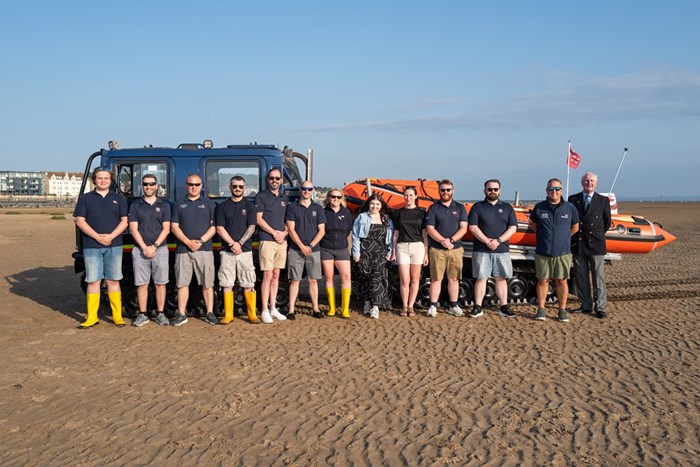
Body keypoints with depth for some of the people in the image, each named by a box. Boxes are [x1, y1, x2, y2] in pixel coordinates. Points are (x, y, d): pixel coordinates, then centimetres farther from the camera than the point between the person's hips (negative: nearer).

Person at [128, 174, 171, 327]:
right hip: (140, 250, 0)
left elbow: (166, 229, 1)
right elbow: (133, 229, 1)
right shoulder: (135, 205, 8)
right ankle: (142, 314, 10)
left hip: (160, 250, 0)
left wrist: (154, 246, -11)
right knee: (141, 284, 3)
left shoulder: (164, 205, 8)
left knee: (160, 283, 2)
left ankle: (160, 314, 9)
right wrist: (144, 247, -11)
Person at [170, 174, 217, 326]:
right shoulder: (180, 205, 14)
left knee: (207, 283, -1)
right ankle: (181, 314, 8)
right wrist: (188, 242, -8)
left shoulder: (209, 203, 10)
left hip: (204, 249, -1)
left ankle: (210, 313, 5)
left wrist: (201, 241, -10)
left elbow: (214, 226, 3)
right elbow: (174, 227, 7)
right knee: (182, 283, 2)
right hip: (183, 249, 2)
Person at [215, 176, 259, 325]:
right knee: (227, 284, 1)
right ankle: (228, 315, 6)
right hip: (227, 251, 1)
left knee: (248, 284, -2)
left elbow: (251, 228, -1)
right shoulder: (222, 207, 9)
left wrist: (239, 243, -12)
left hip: (245, 250, -1)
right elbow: (219, 228, 1)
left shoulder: (249, 206, 8)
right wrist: (232, 244, -12)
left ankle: (252, 314, 3)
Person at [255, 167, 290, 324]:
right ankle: (265, 311, -2)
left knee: (276, 275, 9)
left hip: (282, 241, 6)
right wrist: (274, 233, -12)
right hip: (267, 241, -6)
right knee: (268, 276, -7)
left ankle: (273, 309, 15)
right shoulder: (261, 196, 0)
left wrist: (284, 233, -2)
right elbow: (259, 219, -7)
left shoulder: (284, 198, 17)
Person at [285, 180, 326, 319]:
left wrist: (311, 246, -8)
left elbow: (321, 230, 4)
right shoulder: (292, 207, 2)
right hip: (296, 249, -2)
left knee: (313, 280, 7)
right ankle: (291, 310, 4)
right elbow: (291, 230, -4)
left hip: (313, 250, 2)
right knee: (294, 281, 1)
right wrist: (302, 246, -12)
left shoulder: (318, 208, 8)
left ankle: (315, 309, 14)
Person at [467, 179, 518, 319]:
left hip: (502, 250, 2)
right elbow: (473, 227, -5)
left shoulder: (507, 208, 10)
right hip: (481, 250, -2)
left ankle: (503, 307, 12)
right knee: (480, 278, 2)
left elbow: (513, 228, 3)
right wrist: (487, 241, -15)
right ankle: (478, 307, 7)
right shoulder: (477, 207, 4)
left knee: (501, 279, 6)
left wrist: (498, 241, -12)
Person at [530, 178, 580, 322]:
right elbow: (533, 224, 18)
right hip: (542, 252, 0)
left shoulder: (570, 208, 0)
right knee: (542, 281, 7)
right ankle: (541, 310, 15)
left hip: (562, 252, 0)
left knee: (561, 281, 4)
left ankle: (562, 310, 14)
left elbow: (575, 227, 14)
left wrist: (562, 237, 13)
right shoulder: (539, 207, 0)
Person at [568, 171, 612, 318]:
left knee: (598, 277, -2)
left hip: (596, 245, -1)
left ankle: (600, 307, 3)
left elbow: (607, 221, 12)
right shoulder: (573, 199, 6)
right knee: (581, 277, 7)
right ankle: (586, 305, 17)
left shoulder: (603, 200, 4)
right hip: (578, 245, 2)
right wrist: (573, 238, 9)